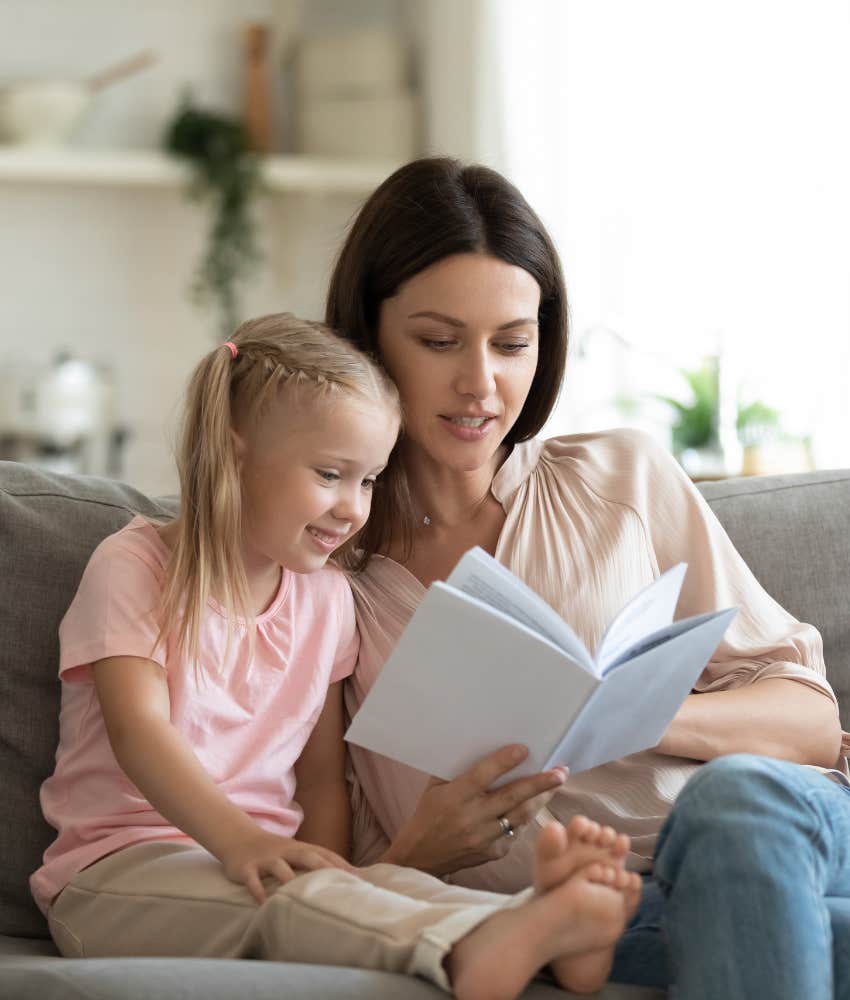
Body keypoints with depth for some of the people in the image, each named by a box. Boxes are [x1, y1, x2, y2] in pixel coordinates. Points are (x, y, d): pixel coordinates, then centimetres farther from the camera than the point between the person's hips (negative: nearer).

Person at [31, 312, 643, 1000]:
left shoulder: (326, 599, 13)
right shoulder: (135, 567, -4)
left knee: (380, 887, -27)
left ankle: (540, 926, -51)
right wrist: (240, 841, -33)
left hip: (262, 857, 6)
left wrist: (328, 880, -5)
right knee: (277, 899, -35)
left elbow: (321, 775, 14)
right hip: (122, 870, -5)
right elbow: (139, 729, -18)